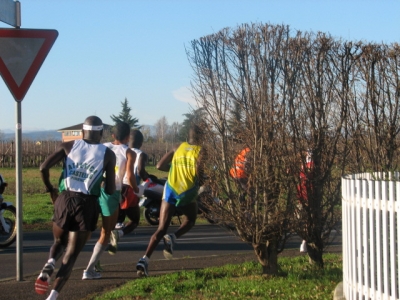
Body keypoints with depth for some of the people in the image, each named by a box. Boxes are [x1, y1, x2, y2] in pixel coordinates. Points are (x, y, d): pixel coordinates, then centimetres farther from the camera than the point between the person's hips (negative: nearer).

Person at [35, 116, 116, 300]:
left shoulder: (68, 146, 6)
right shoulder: (108, 154, 3)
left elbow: (44, 168, -5)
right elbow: (110, 191, 1)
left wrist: (50, 189, 12)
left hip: (64, 200, 2)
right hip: (87, 204, -1)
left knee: (59, 242, 26)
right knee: (71, 254, 5)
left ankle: (49, 265, -7)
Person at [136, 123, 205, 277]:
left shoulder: (178, 148, 12)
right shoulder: (200, 151, 1)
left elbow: (160, 166, 8)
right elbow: (199, 172, -14)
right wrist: (200, 182, 7)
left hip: (170, 189, 3)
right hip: (188, 192, -3)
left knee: (161, 229, 3)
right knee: (190, 220, 27)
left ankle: (145, 259, -15)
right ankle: (173, 238, -2)